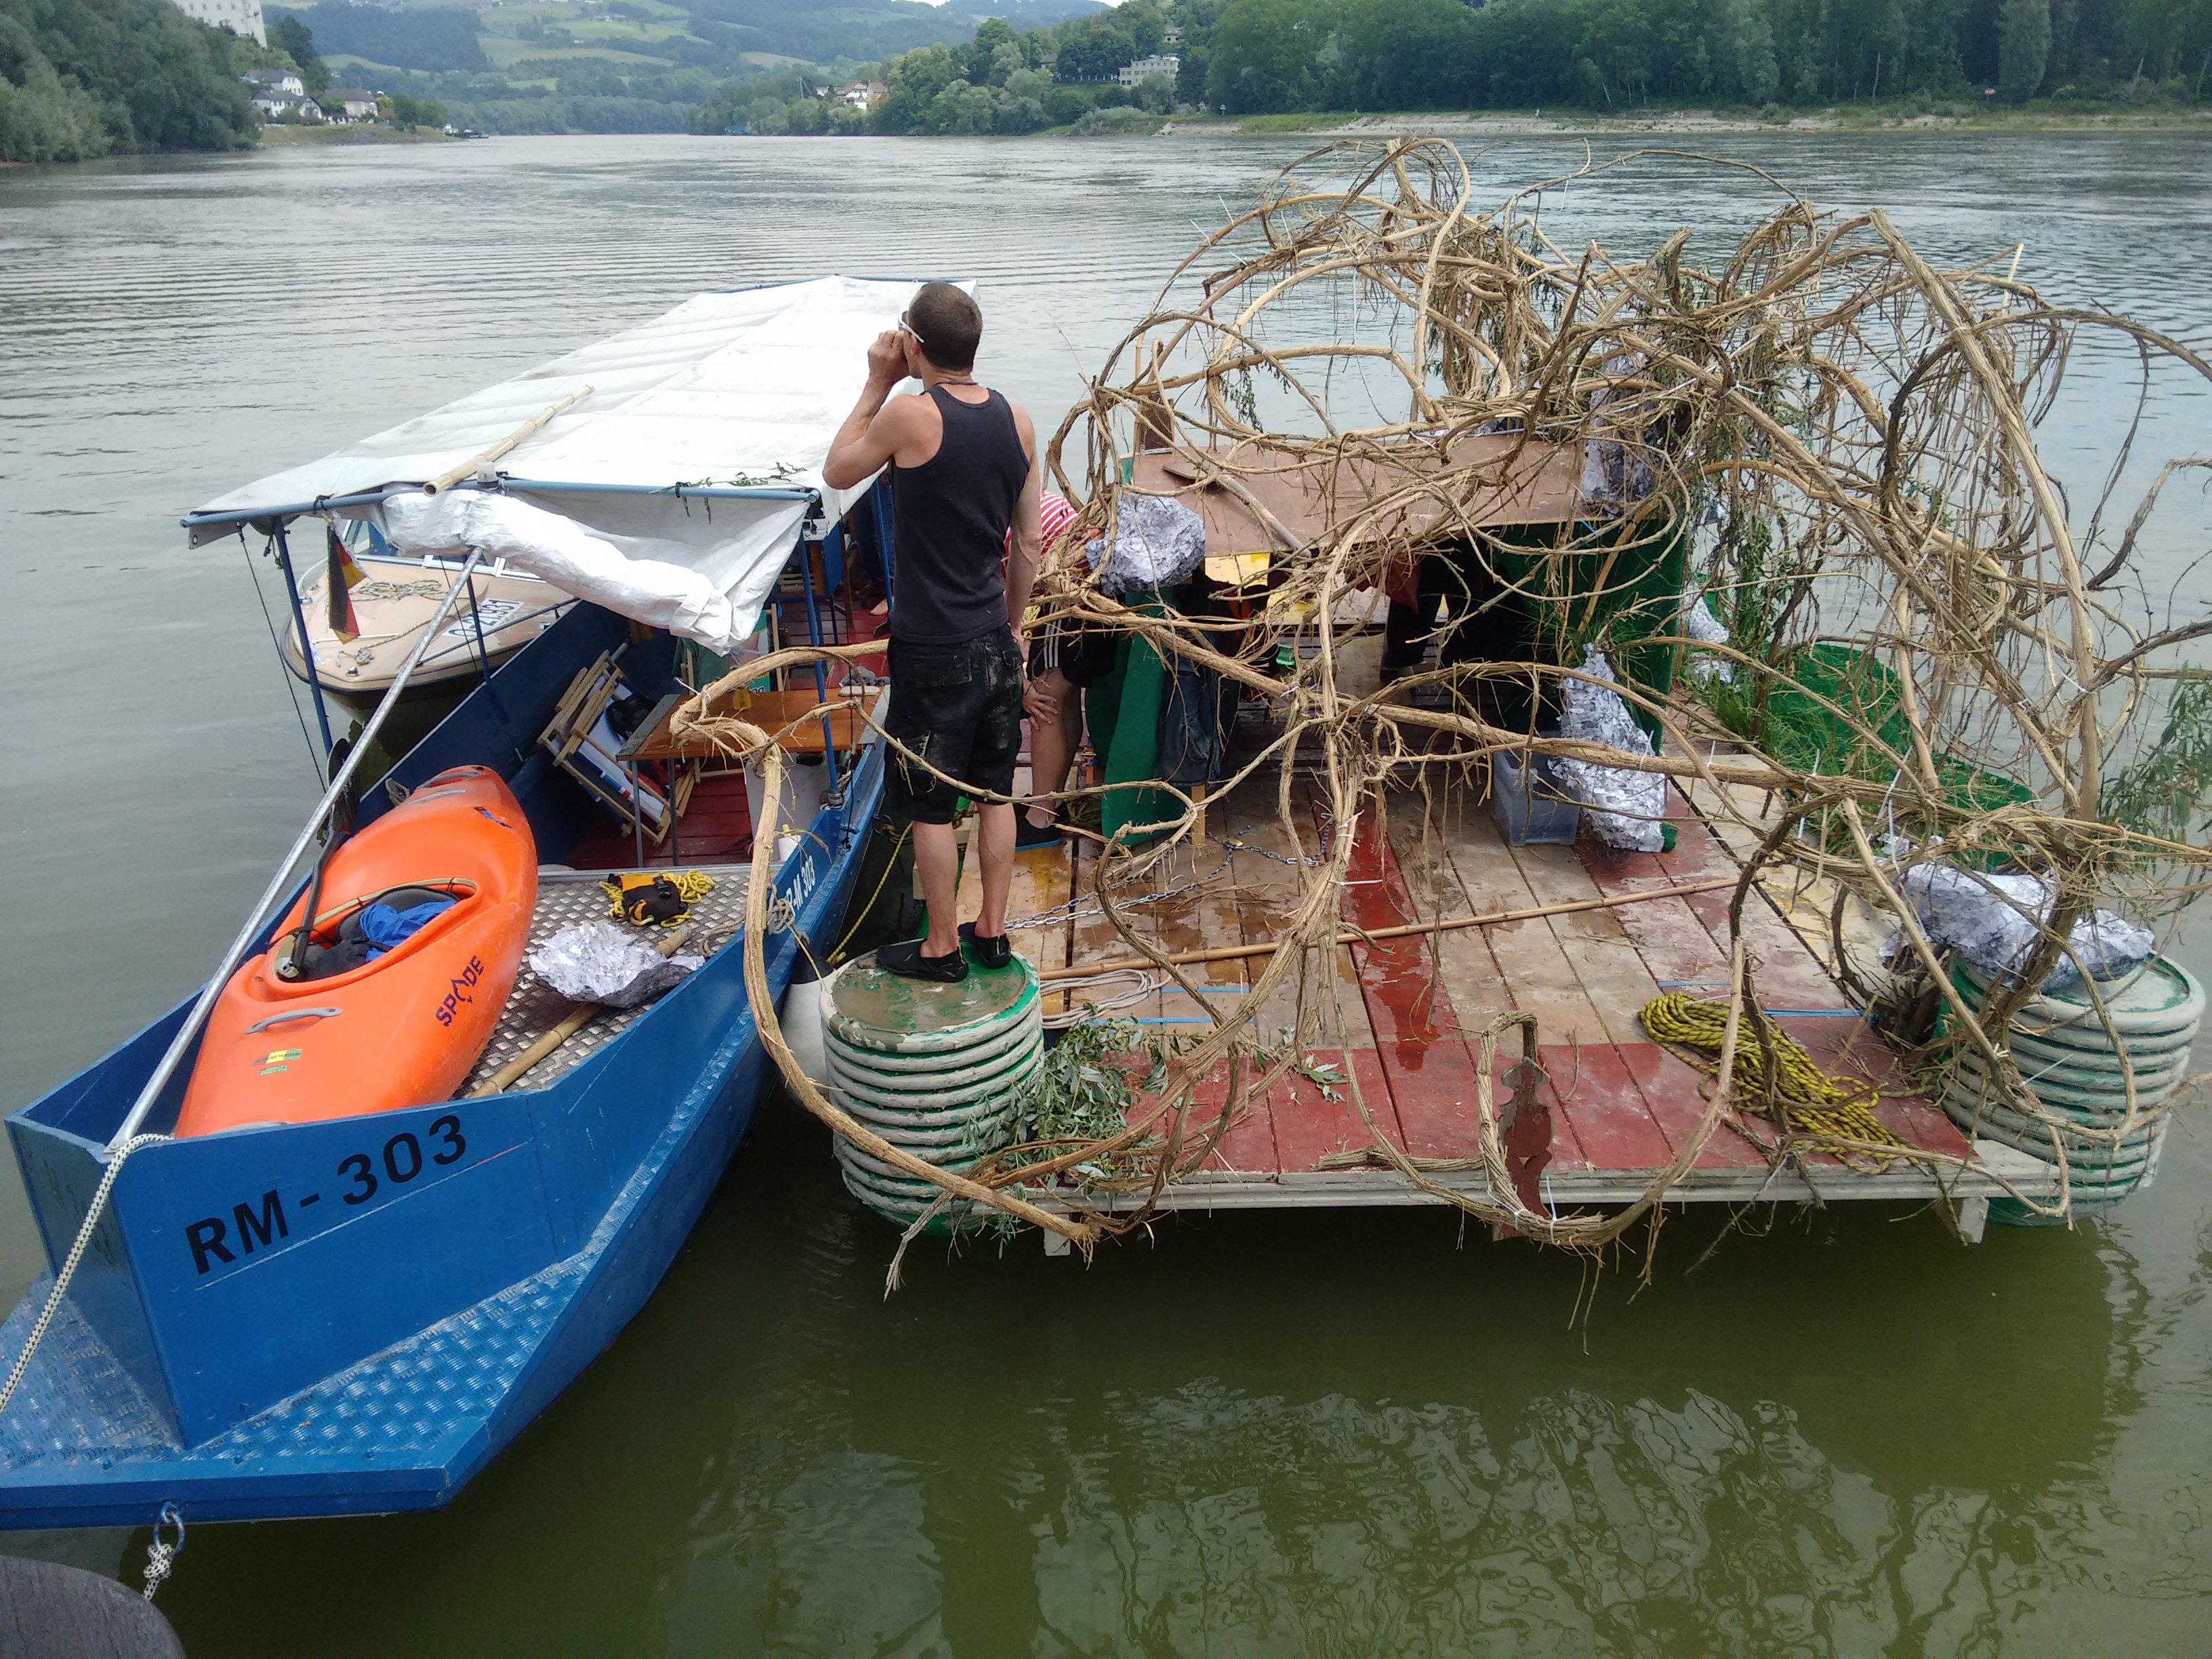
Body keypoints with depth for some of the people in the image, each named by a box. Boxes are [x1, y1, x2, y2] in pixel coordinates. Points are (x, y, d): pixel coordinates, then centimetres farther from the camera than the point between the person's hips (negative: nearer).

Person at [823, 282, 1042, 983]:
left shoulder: (912, 413, -18)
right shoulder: (1015, 419, 1)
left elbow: (838, 472, 0)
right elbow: (1029, 542, 8)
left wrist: (877, 384, 3)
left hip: (932, 649, -6)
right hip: (994, 642, 6)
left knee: (930, 807, 7)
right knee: (995, 793, 16)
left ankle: (942, 949, 19)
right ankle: (992, 933, 28)